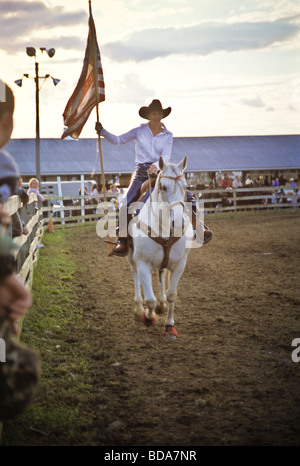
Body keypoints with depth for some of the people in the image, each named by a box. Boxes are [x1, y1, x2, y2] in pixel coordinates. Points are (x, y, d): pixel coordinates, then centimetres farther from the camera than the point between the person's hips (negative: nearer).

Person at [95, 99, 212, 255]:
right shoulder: (139, 131, 7)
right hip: (142, 172, -1)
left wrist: (156, 165, -27)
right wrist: (102, 131, -7)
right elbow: (118, 140, 9)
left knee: (188, 197, -14)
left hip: (161, 171, 1)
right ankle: (122, 241, -14)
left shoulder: (167, 135, 7)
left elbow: (166, 157, -6)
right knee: (126, 203, -21)